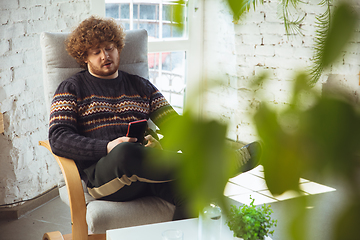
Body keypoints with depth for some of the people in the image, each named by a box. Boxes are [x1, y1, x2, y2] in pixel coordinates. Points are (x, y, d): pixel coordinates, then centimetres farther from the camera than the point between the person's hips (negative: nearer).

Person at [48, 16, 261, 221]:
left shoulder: (141, 86, 26)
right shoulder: (72, 88, 16)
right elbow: (58, 139, 2)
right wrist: (108, 147, -14)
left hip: (148, 167, 3)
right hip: (102, 172, -3)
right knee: (126, 152, -40)